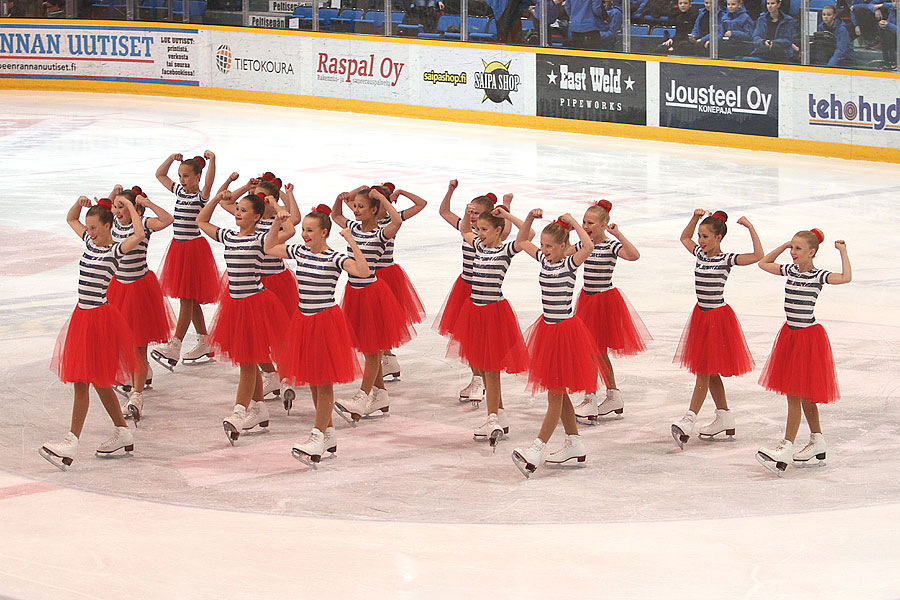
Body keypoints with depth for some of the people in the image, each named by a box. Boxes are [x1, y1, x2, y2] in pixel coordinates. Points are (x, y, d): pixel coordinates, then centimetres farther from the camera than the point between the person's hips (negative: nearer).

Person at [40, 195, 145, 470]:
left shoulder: (116, 250, -11)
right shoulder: (90, 242, 11)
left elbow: (139, 235, -32)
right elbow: (71, 219, 28)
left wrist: (130, 207, -21)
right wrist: (80, 203, 9)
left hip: (100, 316, -9)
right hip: (83, 315, 9)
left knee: (82, 381, -9)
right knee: (98, 381, 13)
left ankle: (71, 443, -10)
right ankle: (123, 434, 23)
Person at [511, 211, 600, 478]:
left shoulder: (569, 264, -14)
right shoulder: (544, 260, 6)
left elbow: (589, 246, -35)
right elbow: (522, 241, 21)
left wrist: (573, 222, -25)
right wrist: (530, 218, 5)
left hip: (566, 330, -9)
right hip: (547, 328, 9)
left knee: (555, 393, -5)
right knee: (557, 391, 14)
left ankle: (536, 450, -10)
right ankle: (574, 444, 24)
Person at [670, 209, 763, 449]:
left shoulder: (726, 259, -13)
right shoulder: (700, 254, 7)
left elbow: (758, 255, -26)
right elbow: (684, 238, 26)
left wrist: (750, 227, -28)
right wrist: (695, 218, 13)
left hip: (718, 316, -8)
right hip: (701, 315, 8)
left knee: (704, 370, -8)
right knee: (709, 371, 13)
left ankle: (689, 420, -14)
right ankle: (724, 417, 23)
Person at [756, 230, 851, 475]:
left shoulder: (818, 276, -13)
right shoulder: (790, 271, 6)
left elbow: (846, 278, -30)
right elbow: (763, 264, 21)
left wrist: (843, 251, -22)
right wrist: (784, 246, 13)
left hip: (808, 335, -7)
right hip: (789, 334, 7)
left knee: (795, 394, -9)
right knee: (804, 395, 15)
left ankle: (787, 448, -10)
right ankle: (817, 442, 27)